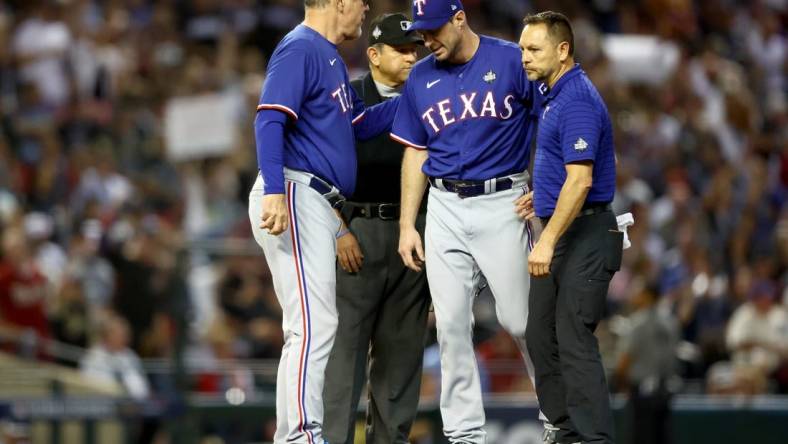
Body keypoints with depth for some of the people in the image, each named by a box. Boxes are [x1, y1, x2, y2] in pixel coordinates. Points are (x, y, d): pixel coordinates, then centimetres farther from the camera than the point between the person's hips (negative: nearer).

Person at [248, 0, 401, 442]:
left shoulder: (330, 57, 22)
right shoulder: (300, 49, -9)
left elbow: (361, 124, 28)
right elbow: (270, 120, -20)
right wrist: (274, 192, -31)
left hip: (322, 206, 11)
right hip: (294, 197, -11)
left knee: (320, 327, 11)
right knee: (313, 327, -16)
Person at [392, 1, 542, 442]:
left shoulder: (511, 60, -5)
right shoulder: (421, 78, 9)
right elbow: (416, 153, 13)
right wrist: (407, 225, 9)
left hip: (502, 203, -4)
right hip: (445, 209, 4)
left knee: (519, 319, -4)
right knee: (452, 325, 0)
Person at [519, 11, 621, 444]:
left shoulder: (577, 100, -18)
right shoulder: (552, 95, 14)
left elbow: (580, 181, -25)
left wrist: (548, 241, -26)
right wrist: (541, 195, 23)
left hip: (584, 234, -11)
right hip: (559, 232, 11)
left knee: (574, 340, -13)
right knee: (541, 337, 14)